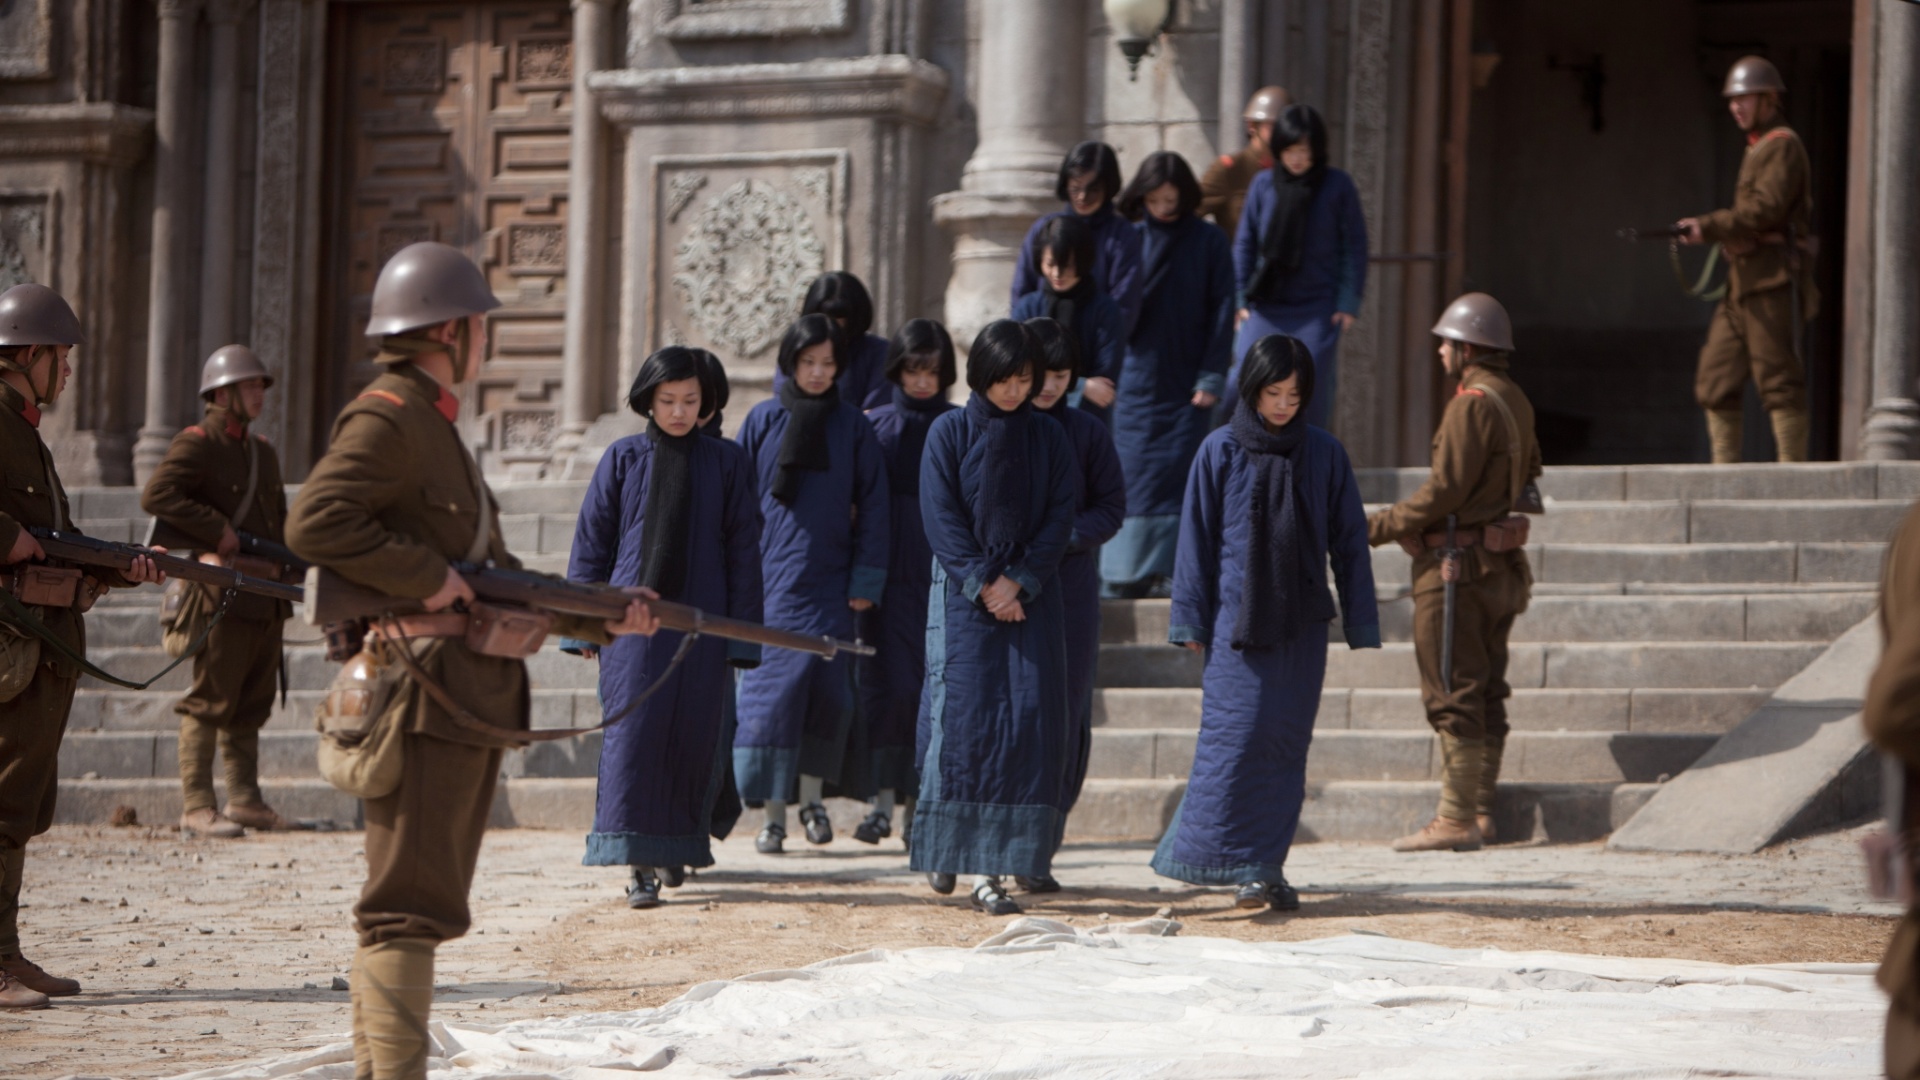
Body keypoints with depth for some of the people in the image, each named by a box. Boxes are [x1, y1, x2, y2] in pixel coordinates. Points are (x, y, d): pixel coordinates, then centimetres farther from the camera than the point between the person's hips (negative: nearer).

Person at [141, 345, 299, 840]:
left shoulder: (263, 451, 19)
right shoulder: (196, 445, -6)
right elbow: (156, 495, -21)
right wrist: (217, 529, -21)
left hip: (265, 599, 8)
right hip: (219, 593, -8)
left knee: (252, 705, 10)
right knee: (210, 701, -6)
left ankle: (246, 800, 15)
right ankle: (197, 807, -5)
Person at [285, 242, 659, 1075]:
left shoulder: (435, 426, 23)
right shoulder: (386, 419, -9)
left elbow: (494, 571, 27)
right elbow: (314, 525, -23)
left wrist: (602, 617, 21)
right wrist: (428, 578, -20)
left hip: (467, 702, 10)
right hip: (421, 694, -10)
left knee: (424, 905, 12)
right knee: (408, 907, -13)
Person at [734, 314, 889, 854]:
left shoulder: (853, 425, 4)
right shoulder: (763, 421, 4)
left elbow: (872, 505, 6)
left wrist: (866, 581, 0)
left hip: (829, 581, 0)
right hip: (770, 580, 0)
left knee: (826, 689, -2)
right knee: (772, 688, -5)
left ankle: (812, 798, 16)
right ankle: (773, 814, -1)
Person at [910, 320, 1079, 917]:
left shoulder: (1048, 438, 8)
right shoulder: (949, 434, 1)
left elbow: (1060, 516, 3)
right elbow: (942, 519, -4)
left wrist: (1018, 582, -10)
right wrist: (984, 583, -13)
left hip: (1031, 596, 2)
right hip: (963, 593, -2)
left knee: (1027, 721, -7)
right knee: (963, 719, -9)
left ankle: (991, 867, -5)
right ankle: (943, 846, 5)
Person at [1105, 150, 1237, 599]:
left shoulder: (1209, 243, 0)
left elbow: (1222, 311, -1)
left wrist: (1212, 377, -7)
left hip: (1186, 385, -2)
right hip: (1137, 381, 2)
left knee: (1178, 473, -7)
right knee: (1134, 474, -2)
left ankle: (1172, 570, -5)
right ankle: (1131, 573, 0)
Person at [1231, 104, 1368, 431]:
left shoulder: (1338, 186, -2)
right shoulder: (1263, 185, 2)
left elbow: (1354, 246, 1)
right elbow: (1245, 243, 8)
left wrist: (1348, 302, -4)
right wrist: (1241, 299, 3)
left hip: (1318, 309, -1)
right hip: (1266, 307, 1)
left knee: (1313, 391, 0)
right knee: (1243, 380, -10)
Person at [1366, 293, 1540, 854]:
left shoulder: (1472, 403, -15)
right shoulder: (1515, 402, 14)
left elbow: (1444, 491, -19)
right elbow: (1528, 475, 20)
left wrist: (1378, 527, -11)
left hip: (1458, 569, -10)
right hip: (1502, 569, 10)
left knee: (1453, 696, -7)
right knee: (1485, 694, 11)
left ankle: (1456, 821, -8)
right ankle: (1480, 813, 13)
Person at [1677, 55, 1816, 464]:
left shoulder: (1783, 147, -7)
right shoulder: (1757, 149, 23)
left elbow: (1767, 209, -18)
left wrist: (1709, 227, -16)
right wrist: (1713, 230, 6)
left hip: (1772, 281, -10)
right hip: (1742, 282, 10)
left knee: (1778, 380, -10)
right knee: (1715, 379, 6)